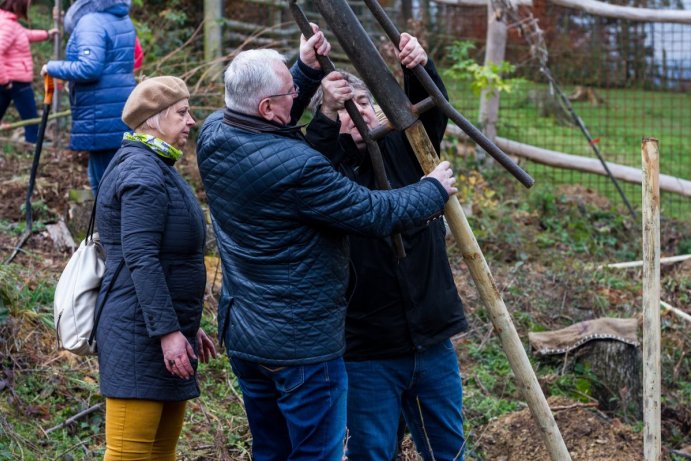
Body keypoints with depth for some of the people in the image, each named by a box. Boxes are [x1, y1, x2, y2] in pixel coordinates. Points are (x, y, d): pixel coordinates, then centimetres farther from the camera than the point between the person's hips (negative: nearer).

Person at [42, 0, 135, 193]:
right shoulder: (122, 19, 12)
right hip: (122, 113, 9)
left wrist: (52, 68, -12)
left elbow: (89, 68, -25)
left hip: (102, 119, -9)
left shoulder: (91, 22, -16)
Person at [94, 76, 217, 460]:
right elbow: (140, 259, -21)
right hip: (139, 334, -11)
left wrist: (188, 326, 26)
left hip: (166, 331, 11)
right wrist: (168, 330, -24)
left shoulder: (159, 168, 19)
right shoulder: (143, 173, -14)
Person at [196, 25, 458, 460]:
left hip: (240, 335, 8)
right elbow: (376, 213, -16)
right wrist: (434, 190, 2)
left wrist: (308, 69, 8)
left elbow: (266, 132, 19)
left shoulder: (213, 135, -3)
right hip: (302, 344, -8)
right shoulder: (297, 167, -26)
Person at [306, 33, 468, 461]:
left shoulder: (403, 147, 5)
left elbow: (431, 107, -11)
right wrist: (326, 117, -42)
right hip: (369, 349, -4)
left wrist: (420, 66, -32)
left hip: (432, 338, 4)